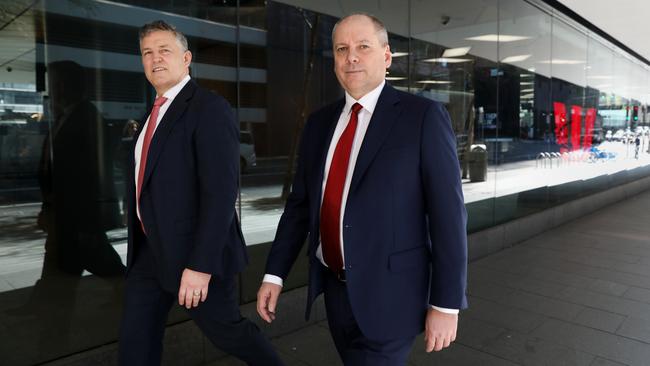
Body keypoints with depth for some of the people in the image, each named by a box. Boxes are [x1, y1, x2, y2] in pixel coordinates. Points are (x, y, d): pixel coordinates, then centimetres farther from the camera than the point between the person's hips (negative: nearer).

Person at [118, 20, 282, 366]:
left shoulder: (210, 108, -16)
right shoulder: (155, 112, 13)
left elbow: (221, 192, -24)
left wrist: (200, 265, -27)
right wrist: (142, 243, 19)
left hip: (194, 250, -8)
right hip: (151, 249, 8)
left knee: (226, 330, 10)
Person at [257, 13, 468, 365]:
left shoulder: (423, 116, -11)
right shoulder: (320, 122, 6)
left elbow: (448, 213, -12)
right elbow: (300, 203, 8)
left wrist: (446, 304, -13)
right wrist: (274, 274, 4)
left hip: (388, 292, -5)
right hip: (335, 287, 6)